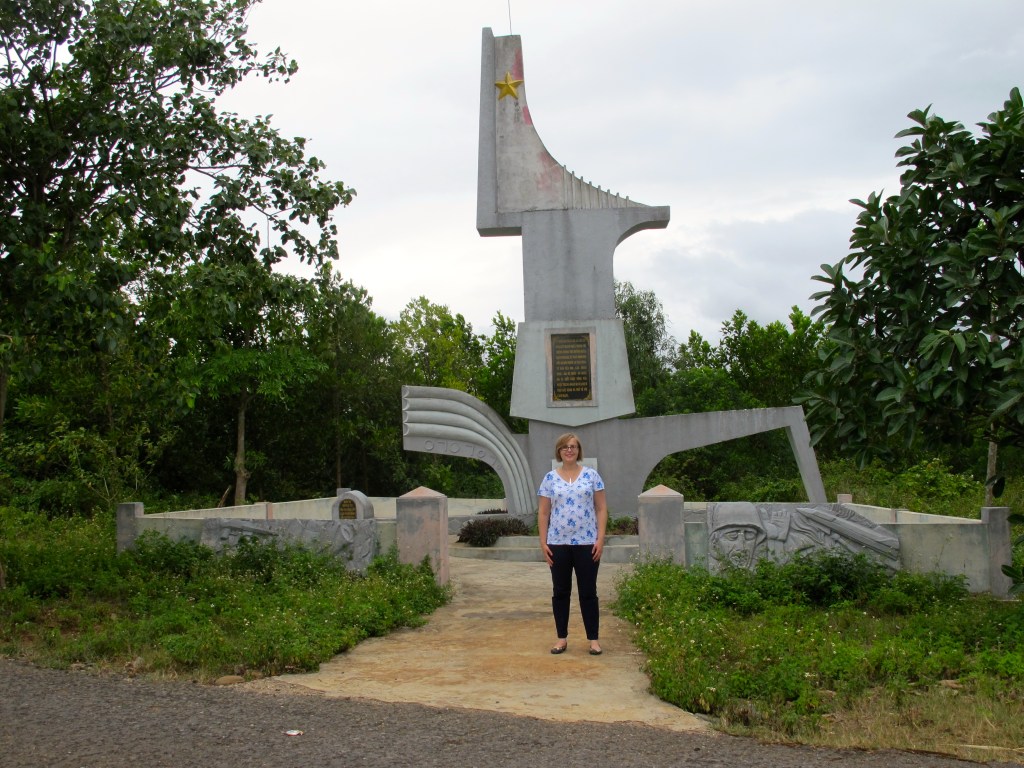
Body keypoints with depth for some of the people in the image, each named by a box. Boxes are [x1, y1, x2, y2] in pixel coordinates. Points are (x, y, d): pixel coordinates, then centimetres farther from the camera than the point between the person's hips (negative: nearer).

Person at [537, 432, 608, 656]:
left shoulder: (591, 475, 2)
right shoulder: (550, 478, 4)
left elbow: (601, 509, 1)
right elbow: (543, 513, 5)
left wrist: (600, 539, -7)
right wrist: (543, 543, -2)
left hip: (587, 543, -1)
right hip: (558, 544, 1)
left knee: (588, 592, 4)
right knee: (560, 593, 9)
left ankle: (594, 639, 13)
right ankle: (561, 637, 19)